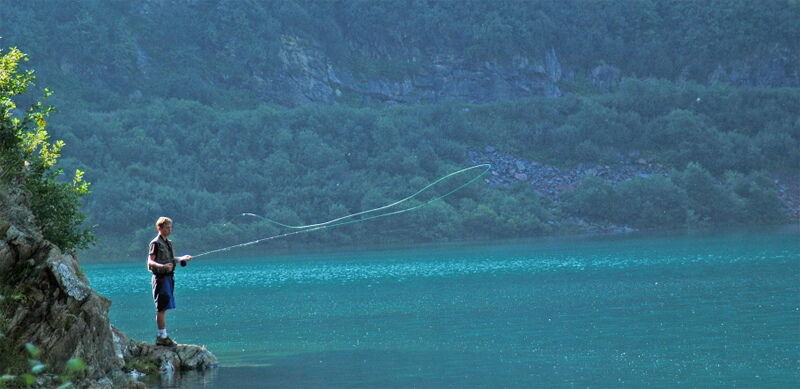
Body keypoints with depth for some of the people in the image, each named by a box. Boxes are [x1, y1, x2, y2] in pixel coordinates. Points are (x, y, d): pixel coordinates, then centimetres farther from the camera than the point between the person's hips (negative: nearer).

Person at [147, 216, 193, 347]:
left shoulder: (168, 243, 16)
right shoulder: (156, 243, -11)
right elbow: (150, 261, -19)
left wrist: (182, 258, 33)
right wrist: (162, 266, -35)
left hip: (169, 277, 9)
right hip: (161, 277, -9)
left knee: (164, 308, 11)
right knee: (161, 308, -8)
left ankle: (162, 336, 15)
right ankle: (162, 337, -8)